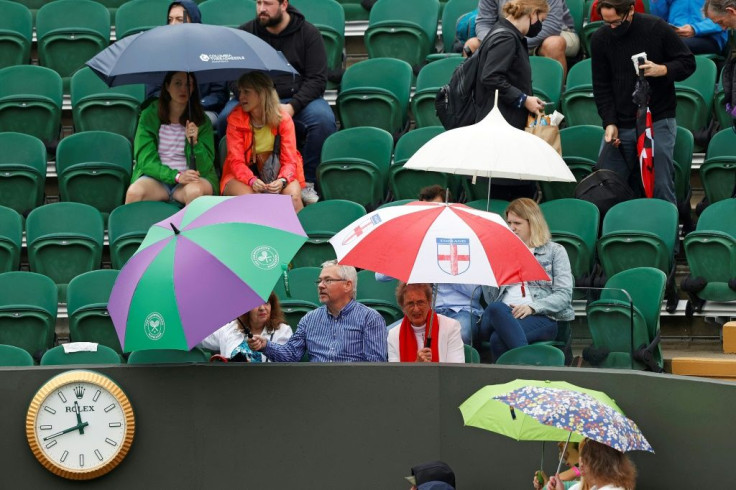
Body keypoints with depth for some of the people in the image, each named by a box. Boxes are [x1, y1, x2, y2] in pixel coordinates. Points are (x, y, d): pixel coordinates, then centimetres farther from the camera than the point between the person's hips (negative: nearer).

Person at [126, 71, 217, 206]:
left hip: (193, 178, 0)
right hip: (156, 177, 0)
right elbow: (146, 159, -3)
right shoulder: (149, 116, 4)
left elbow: (205, 166, 2)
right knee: (134, 192, -33)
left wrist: (194, 143, -18)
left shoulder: (202, 122, 6)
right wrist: (176, 176, -17)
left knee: (195, 191, -36)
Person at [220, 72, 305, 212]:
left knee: (293, 196, -29)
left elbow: (289, 160, -8)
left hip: (276, 173, 1)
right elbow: (236, 160, -12)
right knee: (247, 196, -34)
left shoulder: (283, 119, -5)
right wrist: (251, 180, -32)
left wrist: (282, 180, -30)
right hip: (242, 175, -1)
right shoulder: (235, 119, -5)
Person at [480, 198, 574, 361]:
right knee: (494, 309, -39)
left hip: (542, 317, -3)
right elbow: (491, 299, 21)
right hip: (503, 315, 3)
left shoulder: (555, 251, 17)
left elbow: (564, 294, 3)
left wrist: (532, 307, -13)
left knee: (498, 340, -38)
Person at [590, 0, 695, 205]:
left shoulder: (656, 28, -6)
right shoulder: (600, 39, 2)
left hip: (658, 120, -3)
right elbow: (601, 87, 6)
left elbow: (688, 63, 2)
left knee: (661, 187, -6)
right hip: (620, 124, 3)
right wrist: (610, 123, -5)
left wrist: (663, 70, -18)